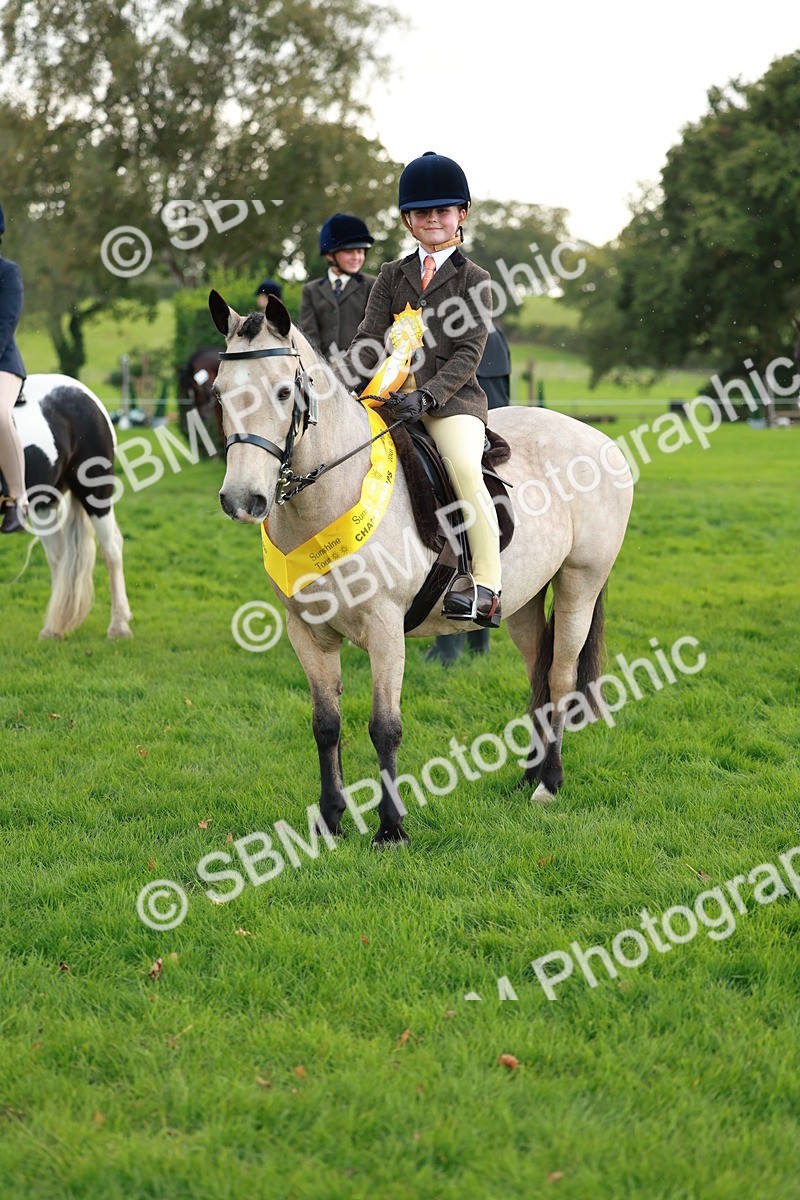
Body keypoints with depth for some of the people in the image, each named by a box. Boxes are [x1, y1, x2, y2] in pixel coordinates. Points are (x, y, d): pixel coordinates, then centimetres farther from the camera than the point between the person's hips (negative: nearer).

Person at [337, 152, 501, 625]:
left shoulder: (474, 280, 4)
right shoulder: (393, 275, 16)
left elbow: (468, 355, -6)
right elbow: (369, 341, 8)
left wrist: (426, 396, -21)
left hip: (452, 398, -4)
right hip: (393, 395, 4)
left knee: (464, 464, -30)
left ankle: (487, 586, -26)